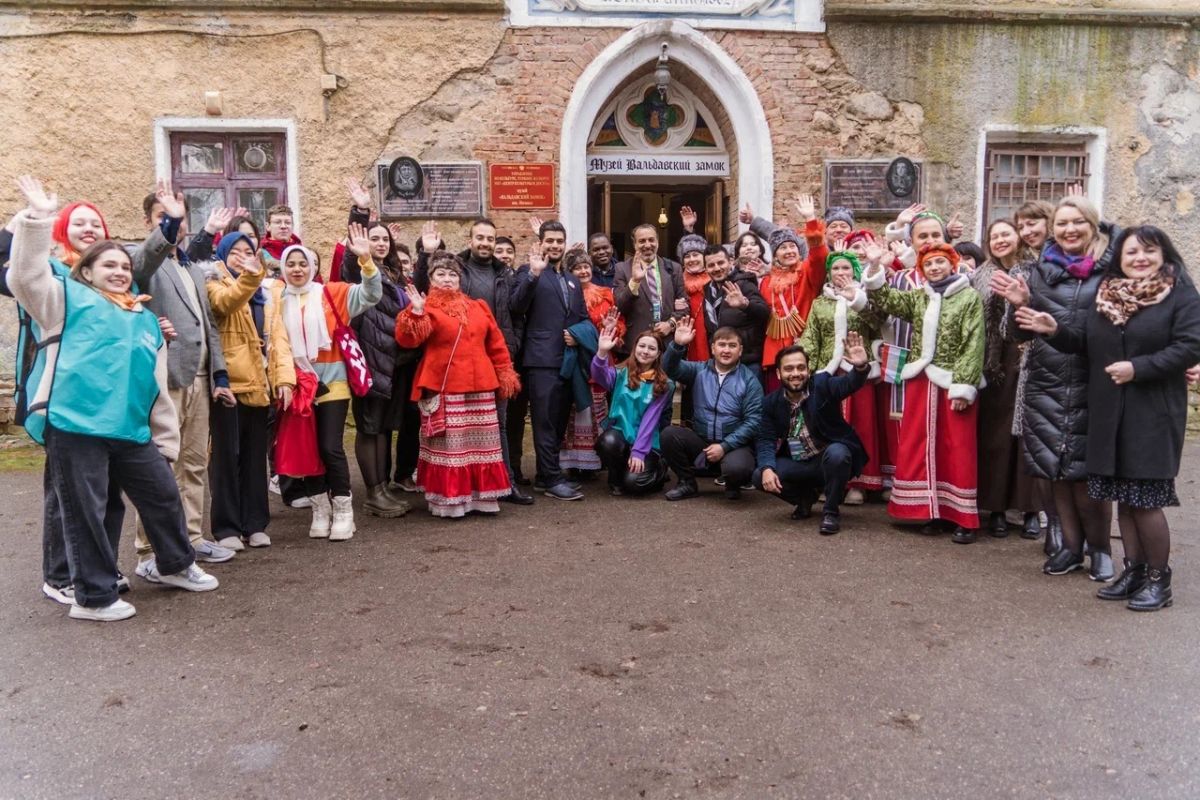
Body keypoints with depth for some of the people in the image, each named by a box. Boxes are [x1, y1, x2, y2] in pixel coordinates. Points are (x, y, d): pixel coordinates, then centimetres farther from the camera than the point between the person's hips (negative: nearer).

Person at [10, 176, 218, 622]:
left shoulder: (145, 318, 21)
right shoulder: (70, 297, 8)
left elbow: (156, 385, 22)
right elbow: (26, 277, -11)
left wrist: (166, 438, 20)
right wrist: (36, 221, -18)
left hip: (131, 430, 5)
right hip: (75, 424, -5)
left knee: (163, 494, 14)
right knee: (85, 511, 3)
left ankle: (174, 565, 36)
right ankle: (94, 596, 16)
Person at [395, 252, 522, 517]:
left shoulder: (478, 307, 15)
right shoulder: (426, 309, 0)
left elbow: (496, 344, 16)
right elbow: (407, 339, -15)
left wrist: (505, 374, 13)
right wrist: (416, 312, -26)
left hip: (479, 388, 5)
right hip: (444, 388, -5)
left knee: (480, 444, 9)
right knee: (449, 445, -3)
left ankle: (480, 496, 18)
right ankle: (448, 499, 4)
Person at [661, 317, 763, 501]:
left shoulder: (749, 380, -3)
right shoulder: (699, 370, 5)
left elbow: (753, 420, -9)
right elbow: (671, 369, -10)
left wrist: (725, 446, -17)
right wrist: (678, 345, -30)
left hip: (734, 444, -3)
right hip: (700, 440, 3)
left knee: (737, 468, -35)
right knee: (669, 434, -23)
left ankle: (733, 486, 6)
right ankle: (687, 483, 1)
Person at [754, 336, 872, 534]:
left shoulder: (823, 384, -13)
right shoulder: (772, 402, -3)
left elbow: (849, 383, -33)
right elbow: (766, 440, -5)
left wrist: (860, 367, -57)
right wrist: (767, 468, -24)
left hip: (830, 458, -3)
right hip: (797, 465, 4)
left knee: (836, 454, -37)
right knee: (760, 477, -18)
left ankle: (831, 511, -12)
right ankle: (805, 497, 12)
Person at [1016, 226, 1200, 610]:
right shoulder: (1107, 294, 12)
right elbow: (1083, 341, 10)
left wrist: (1138, 368, -21)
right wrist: (1054, 331, -9)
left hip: (1153, 413, -5)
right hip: (1109, 413, 5)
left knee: (1146, 499, -4)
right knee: (1122, 496, 10)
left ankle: (1159, 578, 12)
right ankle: (1134, 570, 23)